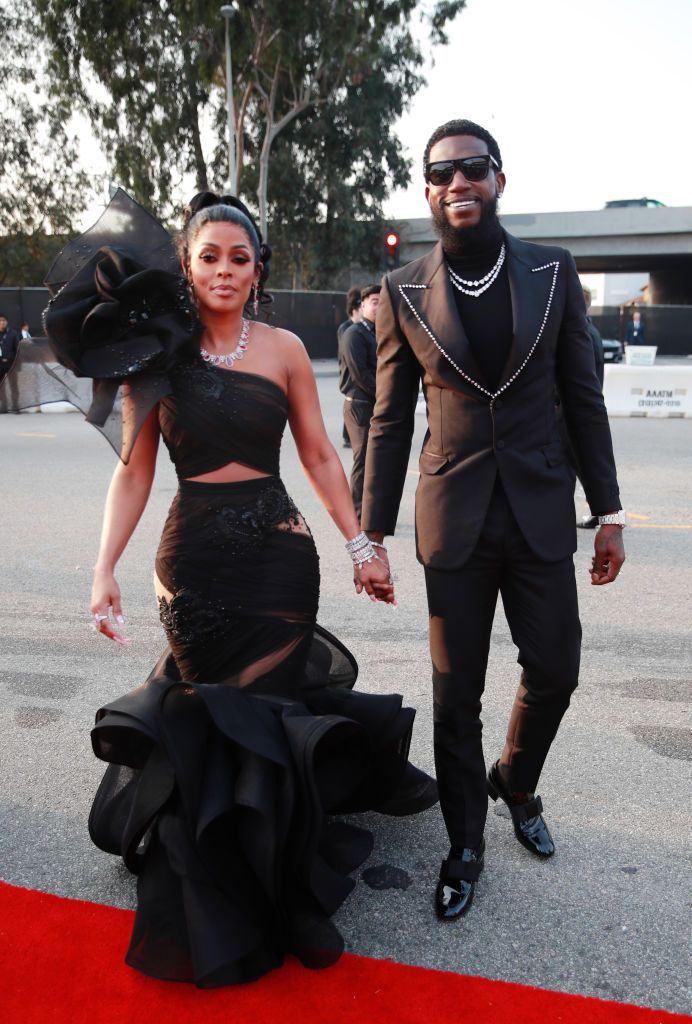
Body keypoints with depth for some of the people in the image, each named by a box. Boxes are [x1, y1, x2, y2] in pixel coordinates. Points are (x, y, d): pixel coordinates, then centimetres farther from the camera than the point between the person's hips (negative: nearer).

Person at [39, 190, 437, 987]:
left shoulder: (284, 350, 2)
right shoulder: (154, 352, 0)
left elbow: (318, 456, 5)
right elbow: (134, 472, 0)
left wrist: (359, 545, 2)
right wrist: (105, 569, -8)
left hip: (280, 554, 1)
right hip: (195, 558, 0)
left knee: (265, 711, 5)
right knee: (217, 714, 7)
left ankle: (267, 883, 32)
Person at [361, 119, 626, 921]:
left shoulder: (552, 272, 2)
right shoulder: (403, 293, -1)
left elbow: (582, 397, 4)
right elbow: (390, 421, 2)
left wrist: (609, 511, 3)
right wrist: (373, 533, 1)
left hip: (540, 514, 2)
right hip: (453, 520, -1)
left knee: (554, 672, 10)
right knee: (457, 694, 7)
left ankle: (516, 788, 42)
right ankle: (464, 846, 29)